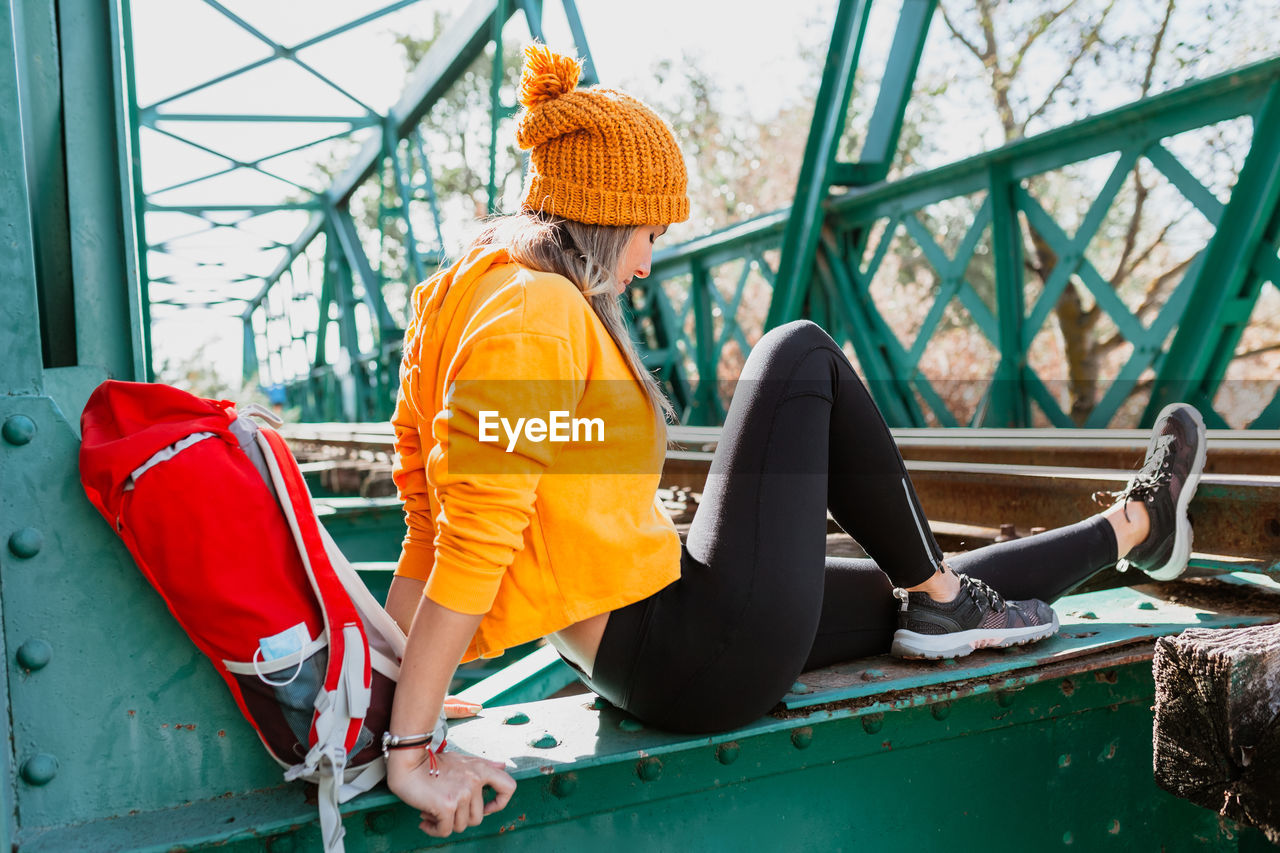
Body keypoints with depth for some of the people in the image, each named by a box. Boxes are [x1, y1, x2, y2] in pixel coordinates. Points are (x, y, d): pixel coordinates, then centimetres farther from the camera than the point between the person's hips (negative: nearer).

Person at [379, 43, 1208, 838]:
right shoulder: (536, 313, -18)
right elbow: (476, 532, -26)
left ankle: (1135, 524, 40)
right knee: (801, 354, -1)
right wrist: (412, 750, -24)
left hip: (644, 658, 9)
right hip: (710, 652, -9)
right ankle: (941, 595, 11)